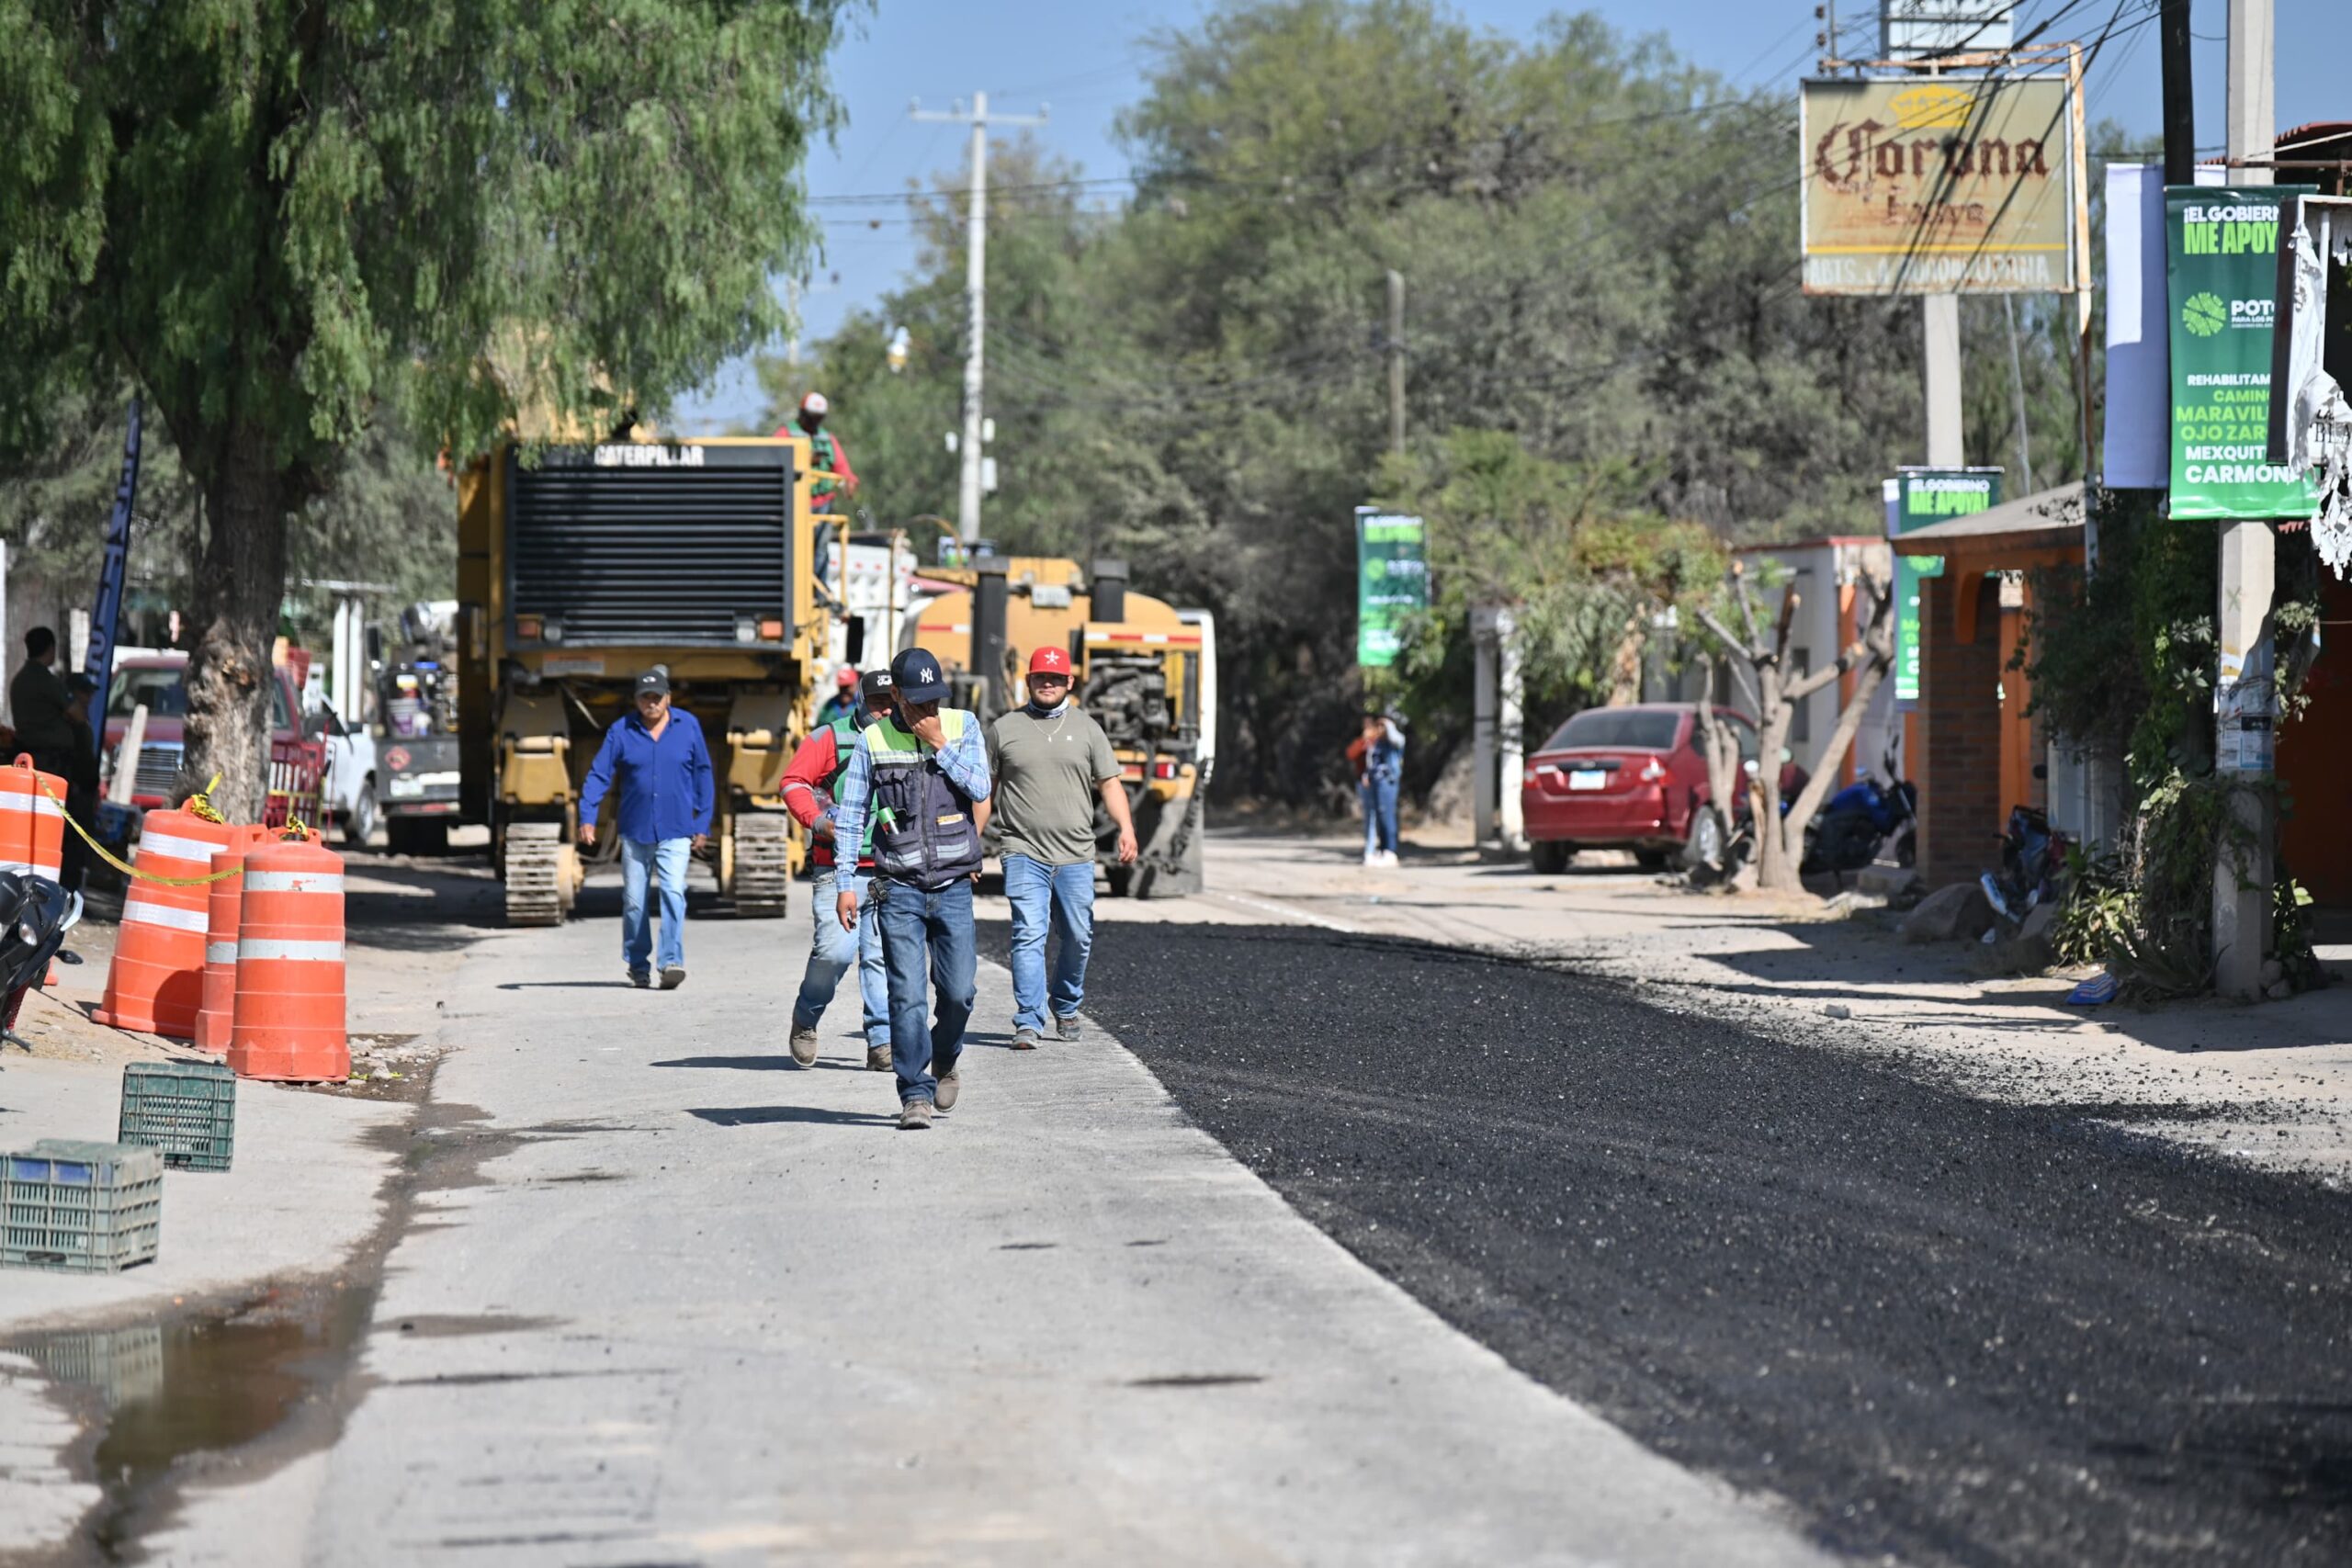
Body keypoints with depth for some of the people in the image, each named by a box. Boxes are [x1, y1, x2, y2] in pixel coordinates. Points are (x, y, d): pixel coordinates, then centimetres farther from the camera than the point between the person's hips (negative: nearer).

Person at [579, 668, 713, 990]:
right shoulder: (621, 731, 1)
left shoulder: (688, 727, 3)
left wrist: (702, 825, 7)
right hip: (635, 833, 1)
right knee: (633, 902, 5)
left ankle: (672, 963, -21)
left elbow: (702, 775, 9)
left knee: (673, 893, -17)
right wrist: (587, 816, -13)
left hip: (675, 833, -1)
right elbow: (598, 775, -1)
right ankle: (637, 965, 20)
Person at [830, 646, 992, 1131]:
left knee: (958, 991, -2)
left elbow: (979, 790, -8)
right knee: (906, 995, -8)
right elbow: (850, 817, 4)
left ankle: (946, 1058, 29)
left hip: (953, 887, 1)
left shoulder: (964, 727, 3)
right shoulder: (873, 740, 0)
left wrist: (939, 746, -14)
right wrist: (845, 884, -2)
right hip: (899, 891, -1)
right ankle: (915, 1094, -2)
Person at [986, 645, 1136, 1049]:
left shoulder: (1086, 728, 11)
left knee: (1078, 938, 6)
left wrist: (1126, 828, -5)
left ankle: (1066, 1008, 27)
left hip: (1075, 855, 2)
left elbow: (1109, 783, 9)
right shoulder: (1004, 729, 9)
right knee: (1029, 935, -11)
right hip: (1024, 853, -2)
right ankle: (1028, 1022, -12)